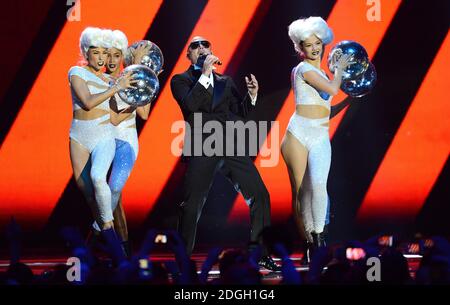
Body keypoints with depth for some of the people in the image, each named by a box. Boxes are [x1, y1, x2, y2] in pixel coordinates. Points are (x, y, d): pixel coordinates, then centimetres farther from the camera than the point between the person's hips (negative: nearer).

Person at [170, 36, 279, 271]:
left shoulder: (225, 81, 22)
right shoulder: (181, 80, 9)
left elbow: (240, 113, 19)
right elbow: (190, 105, -10)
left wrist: (251, 95, 1)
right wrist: (204, 74, -11)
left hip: (232, 145, 4)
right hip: (201, 148, -4)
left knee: (259, 195, -4)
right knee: (192, 205, -4)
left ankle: (259, 252, 4)